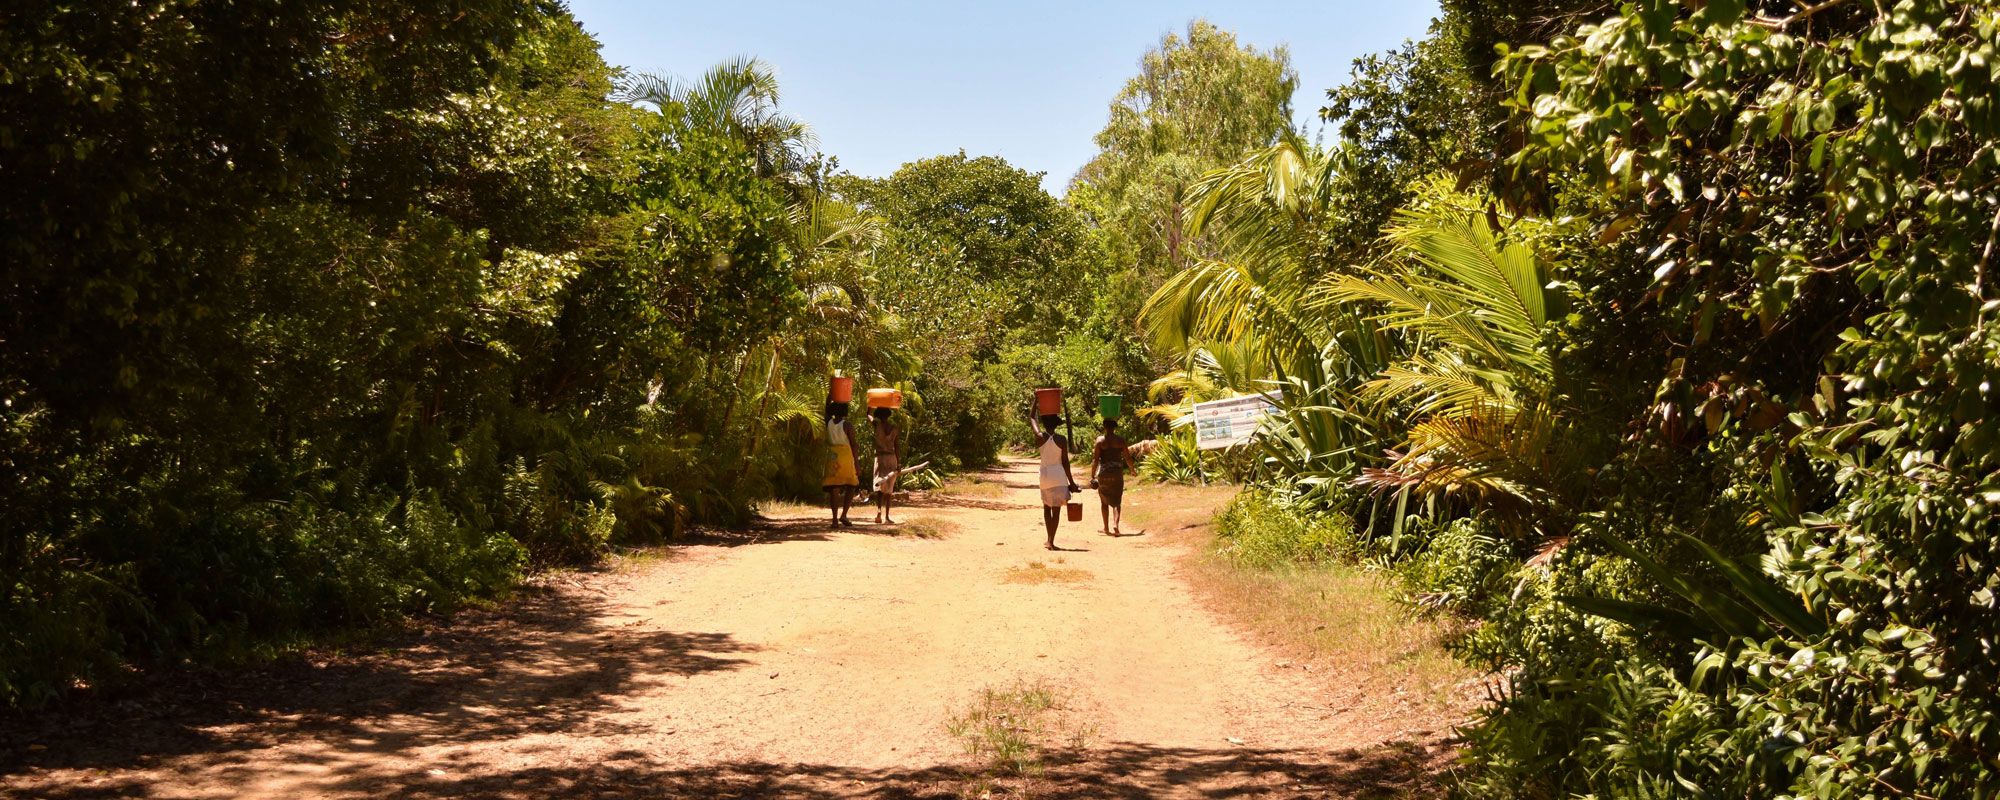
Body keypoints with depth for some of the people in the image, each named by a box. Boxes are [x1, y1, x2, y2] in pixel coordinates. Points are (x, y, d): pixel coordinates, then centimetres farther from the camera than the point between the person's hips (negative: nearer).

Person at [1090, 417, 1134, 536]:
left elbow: (1095, 460, -7)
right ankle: (1115, 524, -17)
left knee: (1104, 501, 14)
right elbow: (1127, 457, 4)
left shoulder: (1100, 440, -5)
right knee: (1116, 501, 5)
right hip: (1117, 472, 0)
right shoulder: (1120, 440, -2)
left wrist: (1092, 476, -2)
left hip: (1103, 472, 0)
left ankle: (1106, 528, 17)